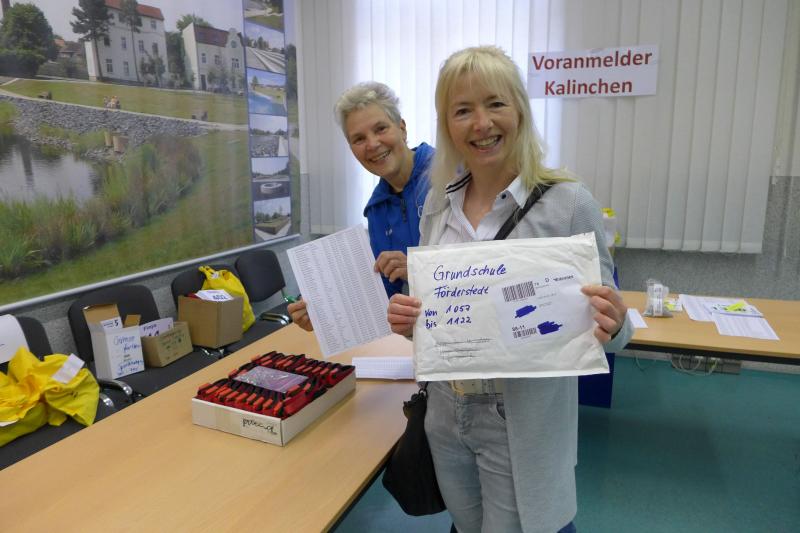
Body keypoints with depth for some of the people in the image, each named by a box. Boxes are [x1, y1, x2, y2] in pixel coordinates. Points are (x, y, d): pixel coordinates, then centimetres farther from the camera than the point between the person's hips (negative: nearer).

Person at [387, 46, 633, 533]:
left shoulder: (569, 203, -15)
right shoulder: (437, 204, -1)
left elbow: (601, 316, -8)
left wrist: (613, 326, -29)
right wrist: (407, 317, -11)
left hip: (524, 425, -5)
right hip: (447, 416, 5)